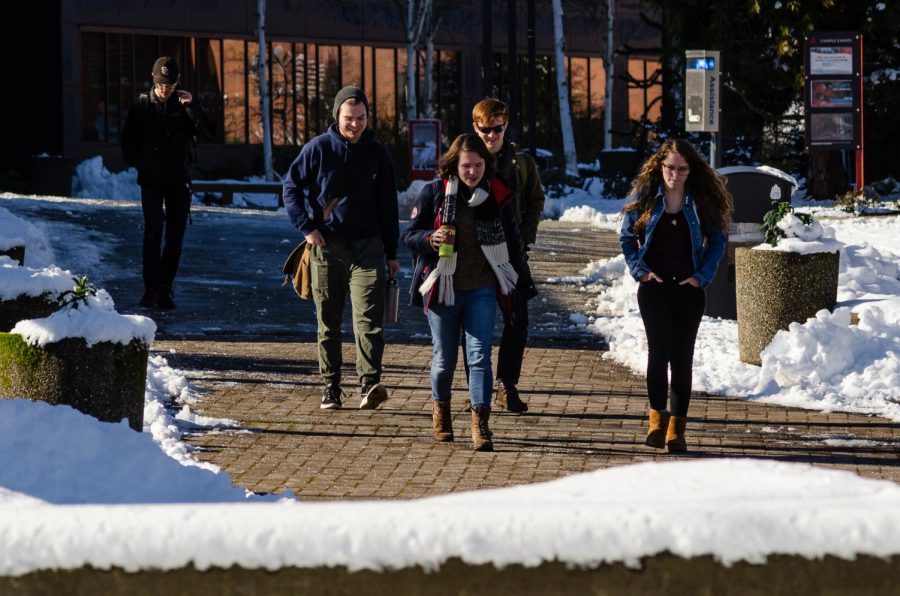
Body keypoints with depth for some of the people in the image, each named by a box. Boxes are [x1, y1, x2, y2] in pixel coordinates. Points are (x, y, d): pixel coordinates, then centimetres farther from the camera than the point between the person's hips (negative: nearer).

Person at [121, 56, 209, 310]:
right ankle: (150, 288, -14)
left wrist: (190, 106, -16)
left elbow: (205, 132, -9)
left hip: (179, 180, 2)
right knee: (153, 229, -14)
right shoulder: (142, 105, 3)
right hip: (151, 179, -2)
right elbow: (128, 139, 10)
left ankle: (165, 289, 6)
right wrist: (138, 164, 2)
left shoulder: (184, 104, 4)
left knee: (175, 235, 1)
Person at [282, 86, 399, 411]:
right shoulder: (318, 148, -1)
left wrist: (392, 253, 10)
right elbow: (291, 187, 5)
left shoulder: (377, 153, 6)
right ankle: (331, 386, 14)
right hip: (327, 246, 0)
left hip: (367, 247, 0)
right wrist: (306, 227, -6)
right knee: (328, 321, 6)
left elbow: (388, 205, 11)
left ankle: (369, 384, -21)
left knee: (369, 317, -13)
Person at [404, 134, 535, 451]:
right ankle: (440, 409, 33)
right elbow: (410, 235, 1)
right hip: (442, 289, 0)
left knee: (479, 357, -9)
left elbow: (512, 243, 12)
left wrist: (524, 284, 15)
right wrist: (431, 239, -21)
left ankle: (480, 423, -12)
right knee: (444, 359, 9)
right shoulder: (435, 192, -3)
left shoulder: (497, 196, 2)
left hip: (482, 290, 0)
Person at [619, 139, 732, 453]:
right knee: (660, 349, -15)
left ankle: (677, 427, 6)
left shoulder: (702, 201, 2)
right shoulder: (645, 196, 2)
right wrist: (640, 270, -3)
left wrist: (703, 276, -3)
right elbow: (627, 236, 8)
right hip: (654, 286, -1)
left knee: (682, 357, 2)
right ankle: (658, 416, -5)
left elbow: (718, 241, 8)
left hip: (689, 288, 1)